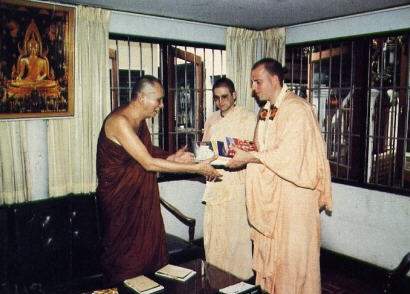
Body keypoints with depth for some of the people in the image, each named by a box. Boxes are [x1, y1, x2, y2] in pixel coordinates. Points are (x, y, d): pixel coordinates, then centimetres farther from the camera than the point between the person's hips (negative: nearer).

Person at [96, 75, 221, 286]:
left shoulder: (140, 121, 7)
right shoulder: (119, 121, -23)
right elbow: (148, 164, -26)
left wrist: (172, 158, -7)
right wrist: (197, 168, -25)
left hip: (141, 196, 8)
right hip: (119, 199, -8)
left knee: (148, 250, 11)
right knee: (124, 260, 5)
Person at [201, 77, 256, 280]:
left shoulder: (248, 119, -3)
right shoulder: (211, 120, 15)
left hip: (238, 185, -5)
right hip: (215, 185, 5)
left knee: (237, 235, -1)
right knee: (213, 235, 10)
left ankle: (241, 277, 15)